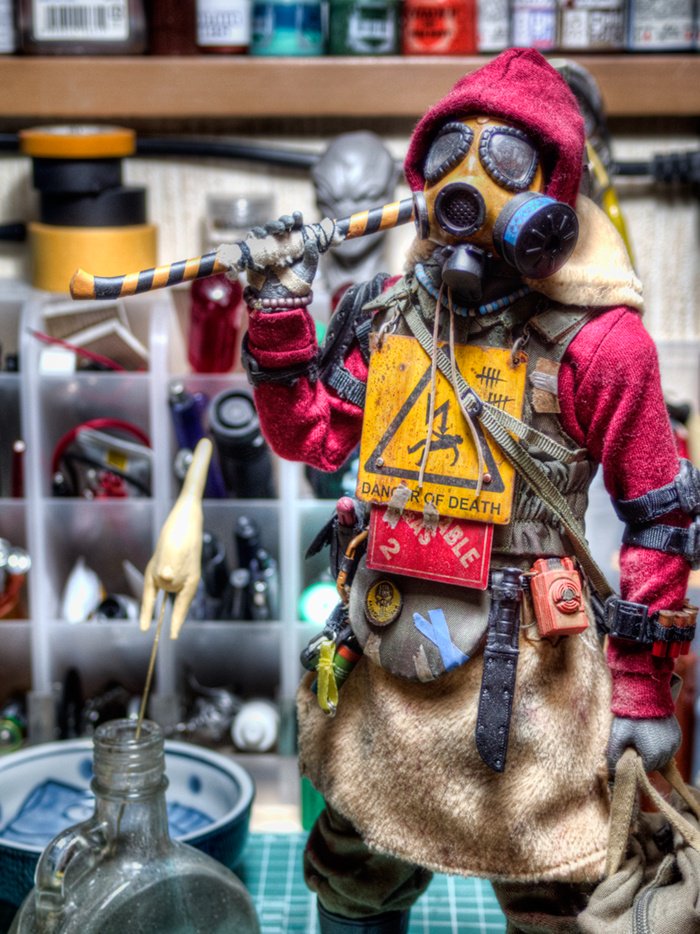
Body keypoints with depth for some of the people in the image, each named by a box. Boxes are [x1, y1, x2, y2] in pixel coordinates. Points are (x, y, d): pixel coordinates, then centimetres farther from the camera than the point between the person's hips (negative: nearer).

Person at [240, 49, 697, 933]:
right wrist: (278, 317, -1)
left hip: (521, 681, -5)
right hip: (385, 666, 5)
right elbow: (310, 435, 12)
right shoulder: (391, 311, 4)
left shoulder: (596, 342, -12)